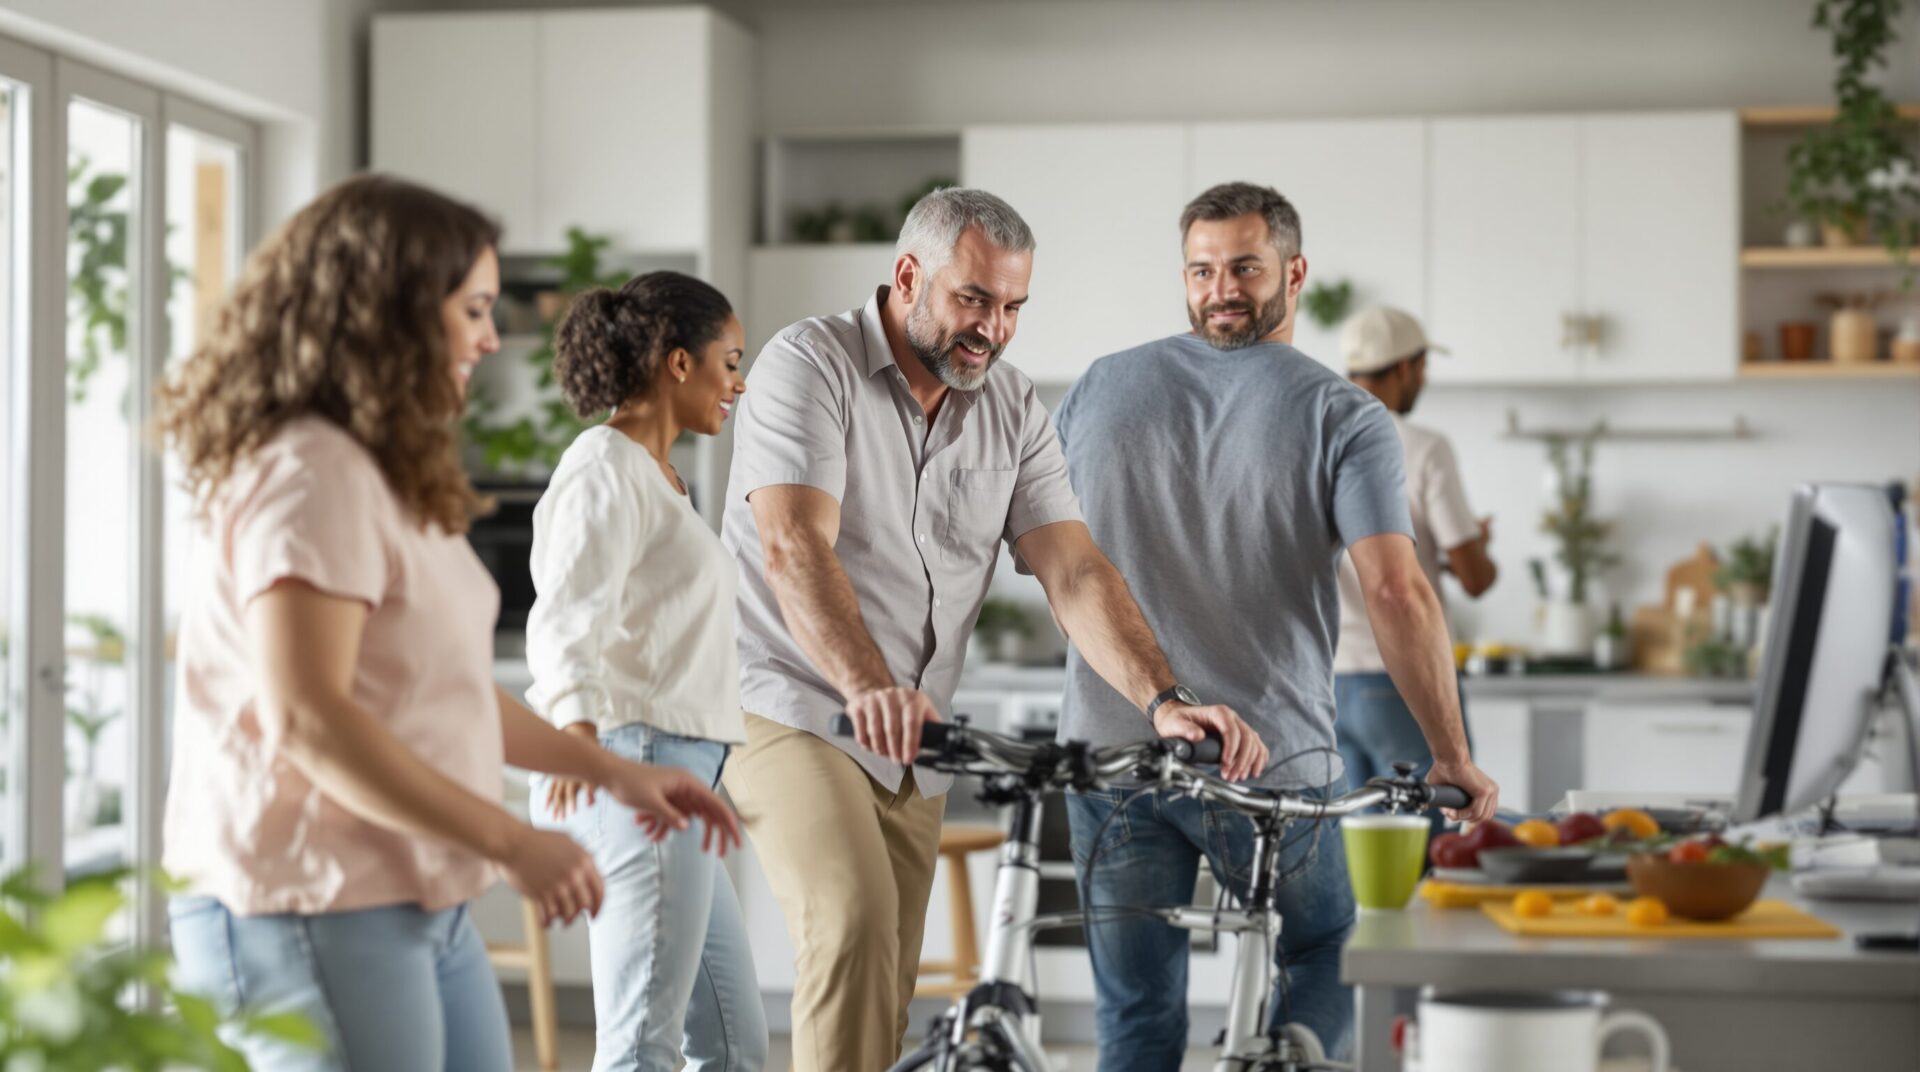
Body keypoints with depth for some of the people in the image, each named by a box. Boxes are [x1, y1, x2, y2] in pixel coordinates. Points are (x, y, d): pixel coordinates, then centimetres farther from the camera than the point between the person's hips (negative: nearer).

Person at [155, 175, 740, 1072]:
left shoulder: (386, 479, 18)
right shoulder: (312, 474, -15)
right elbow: (306, 717, -24)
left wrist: (613, 772, 19)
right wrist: (512, 843, -22)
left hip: (423, 910, 10)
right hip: (318, 919, -10)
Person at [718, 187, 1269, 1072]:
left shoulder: (1014, 411, 5)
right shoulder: (810, 366, -11)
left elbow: (1075, 573, -4)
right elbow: (794, 549, -25)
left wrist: (1165, 702, -21)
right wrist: (870, 688, -42)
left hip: (914, 743, 6)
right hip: (792, 711, -6)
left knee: (888, 994, 6)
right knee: (855, 925, -28)